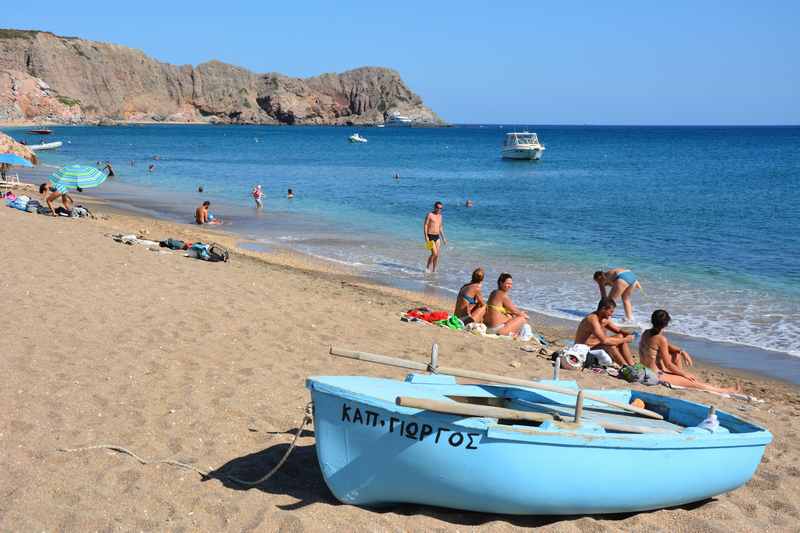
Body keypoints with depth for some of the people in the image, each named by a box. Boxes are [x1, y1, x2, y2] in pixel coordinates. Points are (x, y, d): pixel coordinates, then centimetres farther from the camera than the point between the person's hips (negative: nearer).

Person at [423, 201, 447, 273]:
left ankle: (434, 270, 11)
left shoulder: (440, 216, 14)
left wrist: (443, 237, 18)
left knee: (437, 254, 3)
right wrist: (426, 236, -19)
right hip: (430, 236, -7)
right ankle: (428, 268, 2)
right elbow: (425, 225, -10)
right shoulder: (430, 215, -7)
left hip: (437, 236, 7)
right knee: (434, 253, -14)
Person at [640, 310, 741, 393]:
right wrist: (685, 374, -4)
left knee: (677, 354, 22)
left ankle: (680, 377, 27)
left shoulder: (646, 333, 2)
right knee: (693, 382, 0)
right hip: (656, 376, -8)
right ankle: (724, 391, 11)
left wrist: (682, 352, 4)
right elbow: (668, 365, -17)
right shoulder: (661, 339, -22)